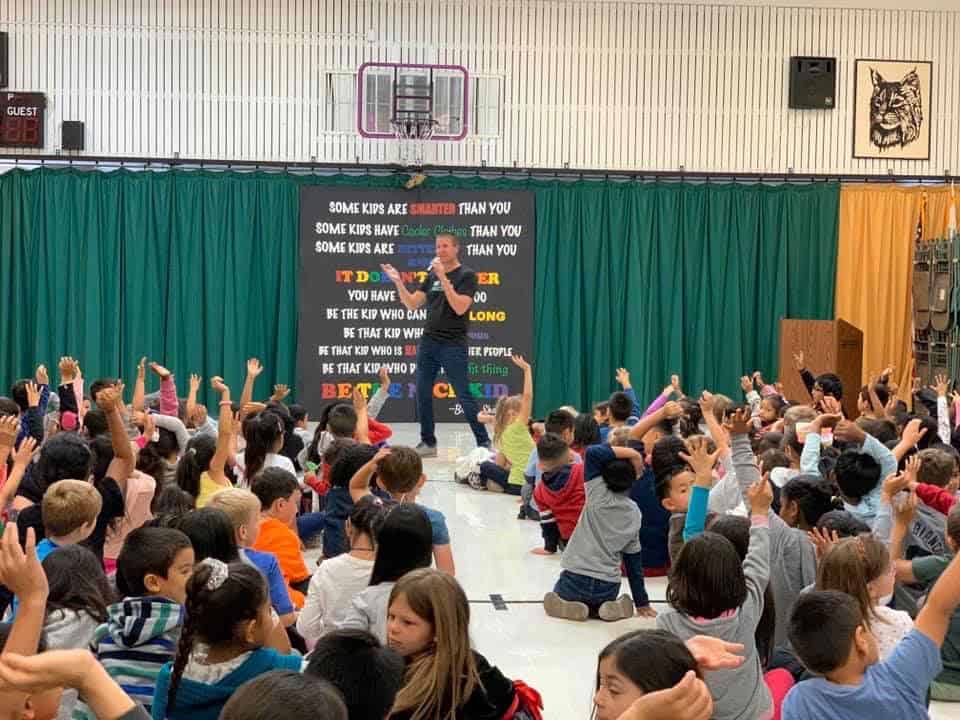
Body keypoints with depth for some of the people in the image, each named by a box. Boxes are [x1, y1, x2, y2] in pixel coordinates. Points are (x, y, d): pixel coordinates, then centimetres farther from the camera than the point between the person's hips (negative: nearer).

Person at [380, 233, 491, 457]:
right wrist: (398, 282, -3)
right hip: (428, 342, 6)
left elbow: (460, 308, -18)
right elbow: (411, 304, 11)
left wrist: (443, 278, -21)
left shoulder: (466, 275, -5)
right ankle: (428, 443, 17)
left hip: (453, 345, -6)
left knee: (464, 396, -4)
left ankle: (484, 442, 4)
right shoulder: (432, 275, 13)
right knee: (422, 394, 6)